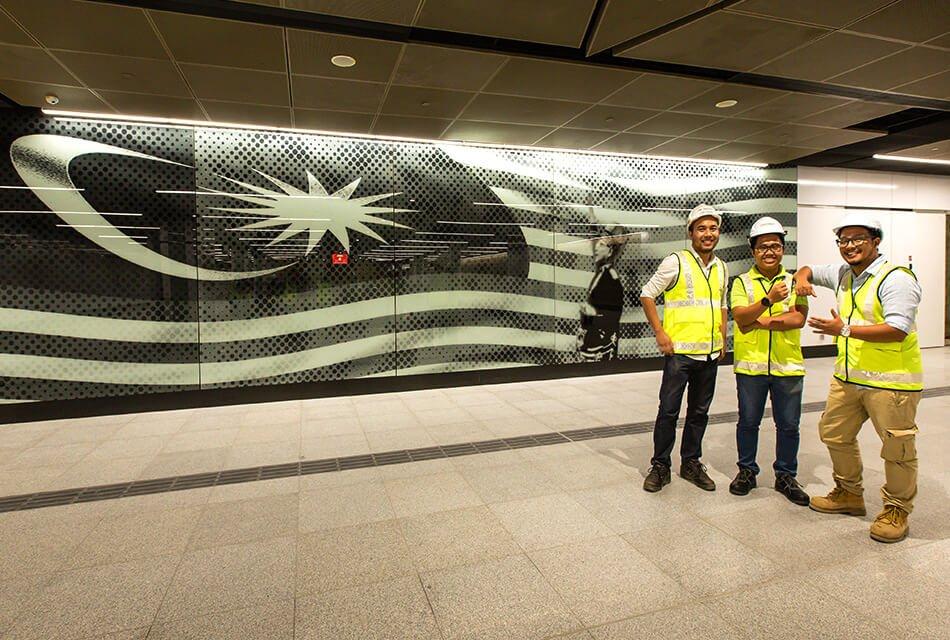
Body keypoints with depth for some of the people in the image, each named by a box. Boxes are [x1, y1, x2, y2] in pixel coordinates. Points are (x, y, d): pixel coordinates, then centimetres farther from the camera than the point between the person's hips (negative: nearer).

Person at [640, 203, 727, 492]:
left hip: (710, 354, 6)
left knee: (699, 412, 14)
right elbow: (647, 295, -6)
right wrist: (660, 333, -12)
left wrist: (723, 339, 12)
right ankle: (660, 466, 12)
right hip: (679, 352, -6)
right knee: (668, 411, -1)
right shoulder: (676, 262, -7)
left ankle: (691, 463, 28)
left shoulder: (721, 268, 13)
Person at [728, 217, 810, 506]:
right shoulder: (742, 282, 2)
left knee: (788, 425, 10)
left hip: (788, 365, 1)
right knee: (748, 422, 10)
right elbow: (741, 317, -13)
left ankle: (785, 476, 27)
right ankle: (747, 471, 27)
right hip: (750, 364, -1)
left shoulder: (794, 281, 6)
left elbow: (799, 318, -9)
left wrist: (759, 322, -15)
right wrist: (768, 300, -27)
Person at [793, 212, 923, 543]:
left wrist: (845, 330, -27)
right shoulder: (842, 274, 10)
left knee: (897, 448, 4)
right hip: (847, 376, 8)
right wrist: (802, 277, 3)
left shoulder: (896, 279, -15)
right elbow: (809, 269, 26)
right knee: (834, 434, 16)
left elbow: (898, 329, -24)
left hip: (890, 381, -8)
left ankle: (896, 509, 23)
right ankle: (849, 494, 34)